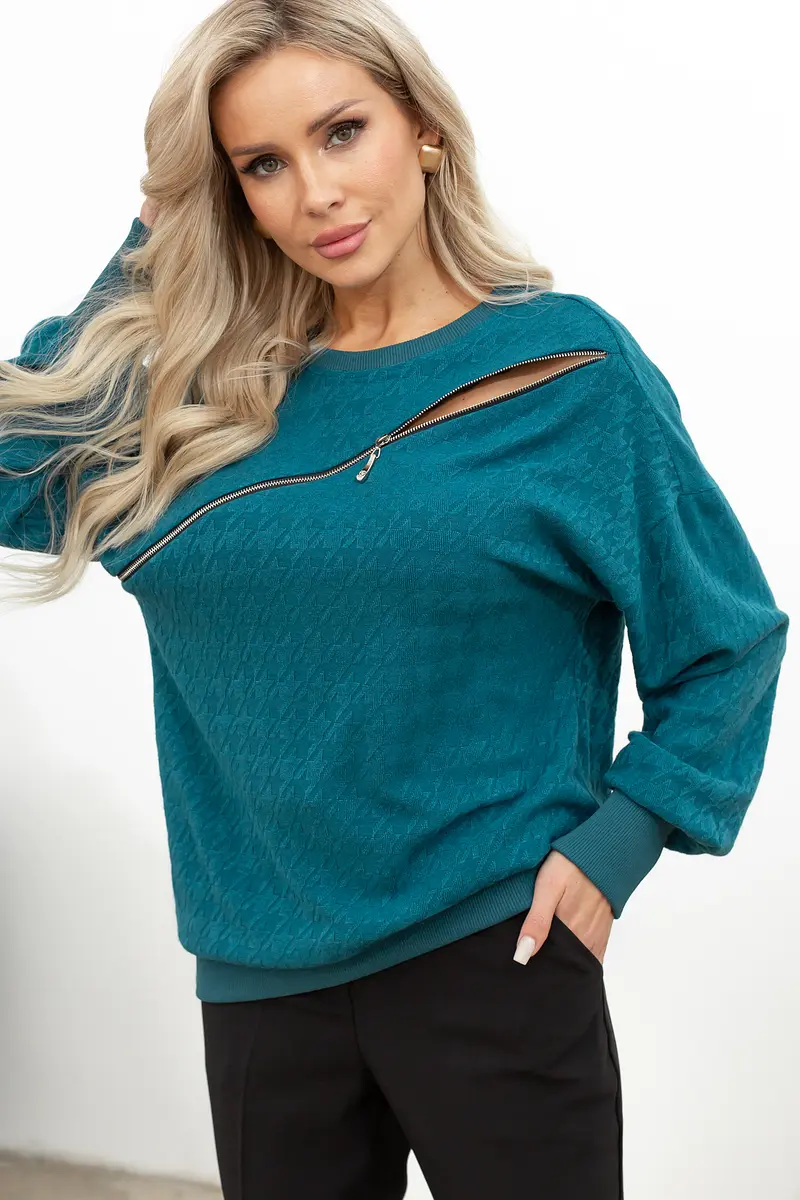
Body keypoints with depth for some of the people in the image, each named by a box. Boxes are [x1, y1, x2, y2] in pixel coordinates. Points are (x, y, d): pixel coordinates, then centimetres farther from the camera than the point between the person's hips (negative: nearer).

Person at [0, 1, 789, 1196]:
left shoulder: (565, 366, -6)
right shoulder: (205, 382, 4)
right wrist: (154, 245, -2)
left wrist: (616, 841, -11)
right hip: (259, 966, 4)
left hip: (493, 954, -3)